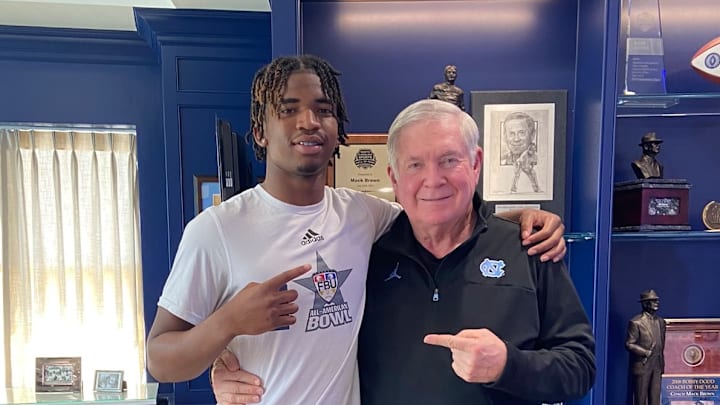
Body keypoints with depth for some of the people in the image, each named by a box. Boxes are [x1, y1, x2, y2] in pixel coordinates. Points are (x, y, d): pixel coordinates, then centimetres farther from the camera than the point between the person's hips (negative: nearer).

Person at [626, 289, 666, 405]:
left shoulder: (661, 321, 11)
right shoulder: (635, 322, -9)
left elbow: (662, 343, 17)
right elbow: (629, 344, -11)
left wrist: (662, 364, 13)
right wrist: (646, 353, -16)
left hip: (657, 366, 6)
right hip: (642, 365, -6)